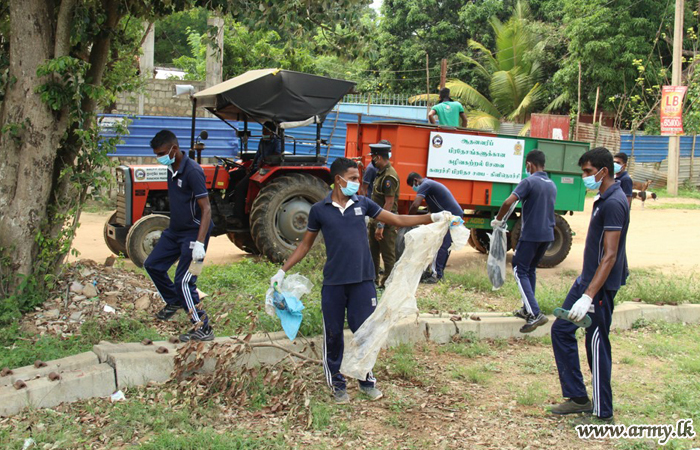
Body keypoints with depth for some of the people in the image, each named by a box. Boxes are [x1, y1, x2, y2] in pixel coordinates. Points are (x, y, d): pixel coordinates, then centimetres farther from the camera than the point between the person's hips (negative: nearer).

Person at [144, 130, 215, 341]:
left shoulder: (192, 171, -22)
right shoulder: (171, 169, 6)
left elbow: (206, 209, -25)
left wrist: (199, 243, -30)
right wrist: (170, 227, 25)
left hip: (193, 233, -10)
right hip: (175, 230, 10)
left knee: (184, 281, -11)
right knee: (153, 264, 18)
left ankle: (203, 329, -1)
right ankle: (174, 302, 38)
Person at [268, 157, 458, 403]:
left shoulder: (363, 203, 4)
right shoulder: (319, 210, 0)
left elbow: (397, 220, 6)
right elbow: (306, 244, 10)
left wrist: (433, 217, -3)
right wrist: (283, 270, 6)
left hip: (363, 281, 1)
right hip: (333, 283, -1)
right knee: (333, 334, 6)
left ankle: (366, 380, 23)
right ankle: (337, 383, 22)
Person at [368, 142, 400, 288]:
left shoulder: (389, 176, -19)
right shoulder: (380, 173, 13)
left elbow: (389, 203, -22)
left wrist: (381, 225, -23)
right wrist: (374, 221, 17)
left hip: (386, 222, -10)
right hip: (375, 219, 10)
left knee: (388, 255, 0)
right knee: (373, 252, 19)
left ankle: (388, 283, 7)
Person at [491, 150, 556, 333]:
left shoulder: (529, 182, -12)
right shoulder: (552, 185, 13)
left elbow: (508, 202, -21)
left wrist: (498, 220, -6)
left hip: (531, 234, -8)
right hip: (547, 235, 8)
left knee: (520, 271, -2)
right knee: (530, 270, 20)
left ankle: (535, 314, -13)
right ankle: (527, 309, 25)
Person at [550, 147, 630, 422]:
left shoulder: (613, 203, -20)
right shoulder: (604, 199, 11)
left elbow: (610, 256, -25)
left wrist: (588, 296, -29)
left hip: (600, 285, -10)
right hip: (586, 279, 10)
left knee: (596, 345, -2)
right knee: (561, 330, 13)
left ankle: (602, 413, 11)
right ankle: (578, 398, 20)